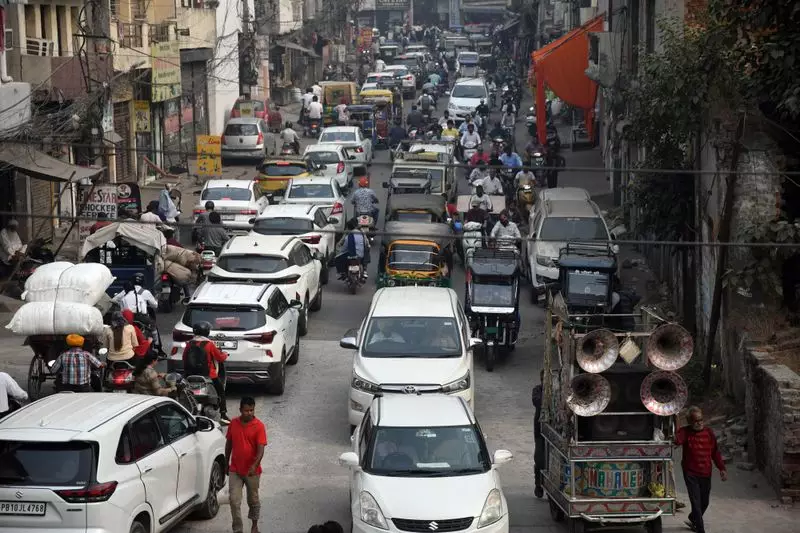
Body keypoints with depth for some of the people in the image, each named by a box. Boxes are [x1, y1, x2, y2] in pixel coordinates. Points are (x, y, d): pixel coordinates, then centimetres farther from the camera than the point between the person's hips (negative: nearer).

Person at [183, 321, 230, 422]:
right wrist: (225, 355, 19)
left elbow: (183, 358, 7)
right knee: (221, 391, 10)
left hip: (191, 375, 4)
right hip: (208, 375, -4)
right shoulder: (209, 344, -10)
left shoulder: (189, 344, 0)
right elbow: (220, 357, -3)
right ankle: (223, 414, 0)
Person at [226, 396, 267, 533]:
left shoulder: (259, 426, -12)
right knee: (234, 501, -4)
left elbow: (261, 449, -18)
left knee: (253, 500, 14)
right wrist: (226, 463, 14)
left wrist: (254, 466, -32)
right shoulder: (233, 423, -1)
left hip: (252, 471, -2)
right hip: (235, 470, 2)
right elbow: (229, 444, 11)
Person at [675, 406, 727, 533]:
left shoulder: (709, 432, 5)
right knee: (696, 502, -8)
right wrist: (674, 439, -55)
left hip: (706, 474, 4)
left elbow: (715, 452, 11)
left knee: (704, 503, 15)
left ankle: (692, 520, 41)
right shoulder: (685, 432, -7)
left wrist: (722, 468, 8)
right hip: (691, 474, -4)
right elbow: (678, 439, -30)